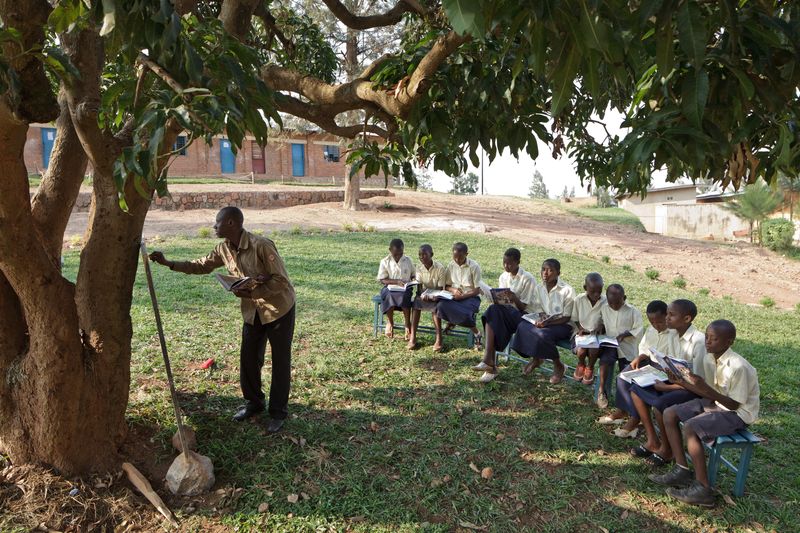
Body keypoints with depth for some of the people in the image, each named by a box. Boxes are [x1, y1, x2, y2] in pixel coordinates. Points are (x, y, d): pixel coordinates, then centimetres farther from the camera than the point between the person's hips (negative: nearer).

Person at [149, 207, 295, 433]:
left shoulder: (261, 246, -26)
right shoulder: (224, 249, -2)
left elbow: (281, 281, -24)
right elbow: (201, 266, 11)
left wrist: (252, 293, -30)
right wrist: (168, 263, 2)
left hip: (279, 309, -7)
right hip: (253, 311, 7)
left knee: (280, 361, 3)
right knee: (248, 358, 12)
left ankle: (278, 412, 18)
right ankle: (253, 402, 34)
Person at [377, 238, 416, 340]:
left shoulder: (408, 260, 6)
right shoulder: (385, 262, 0)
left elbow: (413, 275, 15)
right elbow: (382, 280, -4)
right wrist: (397, 281, -17)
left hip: (405, 288, 1)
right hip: (390, 287, -1)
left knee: (405, 295, -35)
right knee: (390, 296, -36)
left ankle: (407, 324, -22)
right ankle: (390, 322, -12)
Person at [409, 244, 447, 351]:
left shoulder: (440, 268, -16)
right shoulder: (419, 267, -5)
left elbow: (440, 288, -16)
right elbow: (419, 286, -7)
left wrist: (431, 296, -35)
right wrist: (422, 295, -29)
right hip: (424, 294, 3)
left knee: (435, 307, -33)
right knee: (416, 303, -27)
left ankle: (439, 339, -32)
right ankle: (412, 338, -29)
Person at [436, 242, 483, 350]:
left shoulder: (474, 267, -10)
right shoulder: (451, 265, 4)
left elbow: (477, 290, -9)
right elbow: (447, 285, 10)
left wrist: (463, 296, -22)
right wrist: (453, 290, -13)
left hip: (470, 297, -3)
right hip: (455, 296, 4)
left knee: (465, 313, -36)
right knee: (441, 305, -30)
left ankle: (477, 335, -6)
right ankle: (452, 321, 2)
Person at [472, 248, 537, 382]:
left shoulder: (528, 279, -6)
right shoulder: (503, 277, 12)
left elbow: (523, 307, -8)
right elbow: (499, 301, 12)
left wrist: (514, 297, -26)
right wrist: (497, 298, -10)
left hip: (523, 316, -5)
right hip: (504, 313, 5)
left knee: (494, 311, -33)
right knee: (494, 310, -32)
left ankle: (488, 360, -37)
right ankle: (491, 366, -35)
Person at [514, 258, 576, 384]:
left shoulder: (567, 290, -15)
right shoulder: (539, 288, 2)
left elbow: (567, 318, -14)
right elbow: (539, 310, 8)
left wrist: (548, 322, -27)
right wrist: (541, 318, -16)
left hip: (563, 325, -5)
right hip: (545, 322, 6)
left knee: (542, 334, -34)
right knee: (523, 326, -22)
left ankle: (558, 365, -8)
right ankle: (536, 358, 1)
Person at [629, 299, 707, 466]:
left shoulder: (699, 341, -24)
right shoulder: (676, 335, 2)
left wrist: (666, 387, -20)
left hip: (694, 390, -9)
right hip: (676, 381, 9)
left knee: (659, 404, -30)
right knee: (636, 389, 4)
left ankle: (666, 449, -3)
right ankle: (653, 441, 9)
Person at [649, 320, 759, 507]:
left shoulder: (738, 367, -25)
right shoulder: (709, 359, -1)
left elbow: (735, 404, -23)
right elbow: (707, 393, 6)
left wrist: (706, 387, -33)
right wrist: (682, 382, -8)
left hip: (738, 413, -9)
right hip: (714, 403, 9)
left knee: (690, 427, -28)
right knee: (669, 414, -2)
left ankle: (703, 489, -18)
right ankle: (682, 470, 3)